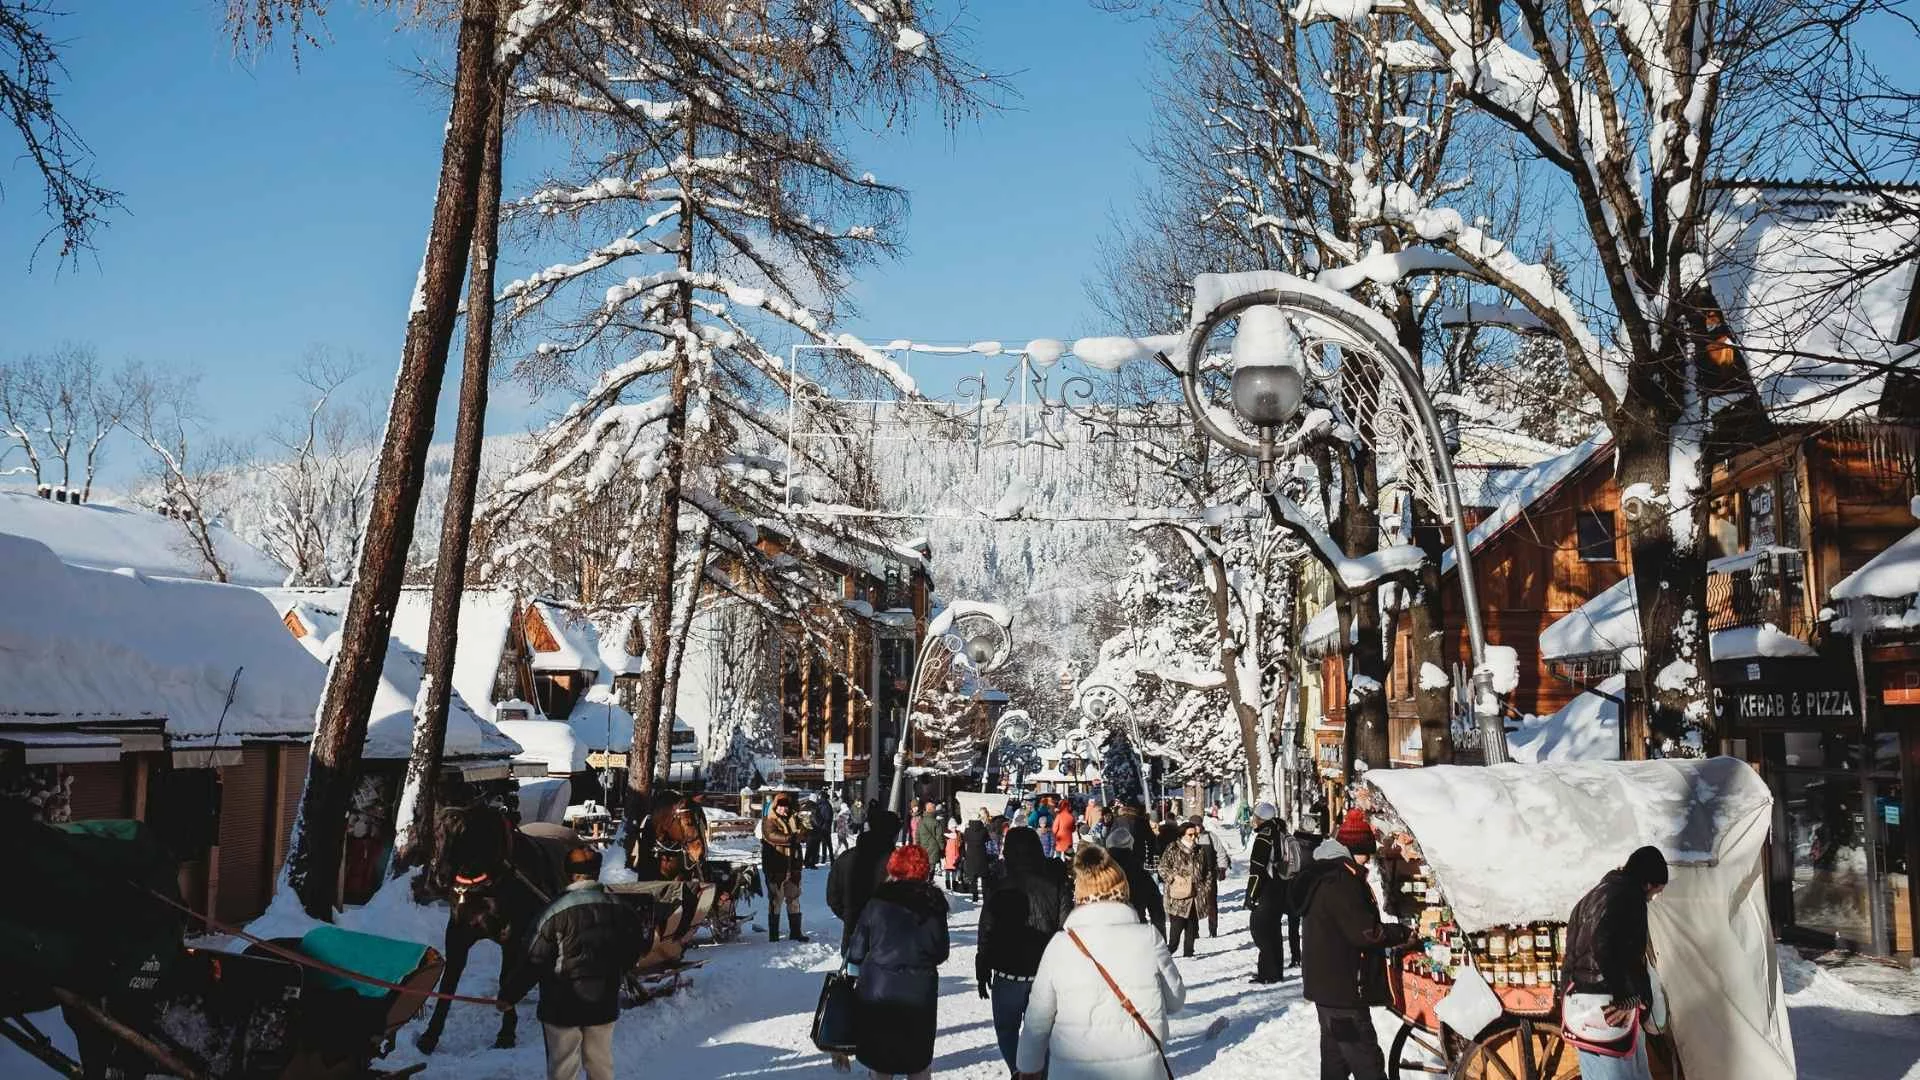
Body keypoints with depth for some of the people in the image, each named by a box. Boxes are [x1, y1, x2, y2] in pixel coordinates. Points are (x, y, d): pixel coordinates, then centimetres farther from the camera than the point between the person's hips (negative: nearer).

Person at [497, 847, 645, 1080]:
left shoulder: (557, 910, -17)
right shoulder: (617, 907, -2)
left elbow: (534, 960, -15)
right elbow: (637, 939, 13)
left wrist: (508, 993, -5)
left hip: (563, 1006, -4)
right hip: (605, 1002, 4)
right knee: (600, 1061, 17)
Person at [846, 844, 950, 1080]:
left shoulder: (877, 902, -6)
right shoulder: (934, 905, -5)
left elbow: (858, 946, 0)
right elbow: (941, 952, 1)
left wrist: (854, 973, 16)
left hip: (878, 989, 0)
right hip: (920, 992, 0)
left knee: (880, 1058, 13)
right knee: (919, 1056, 16)